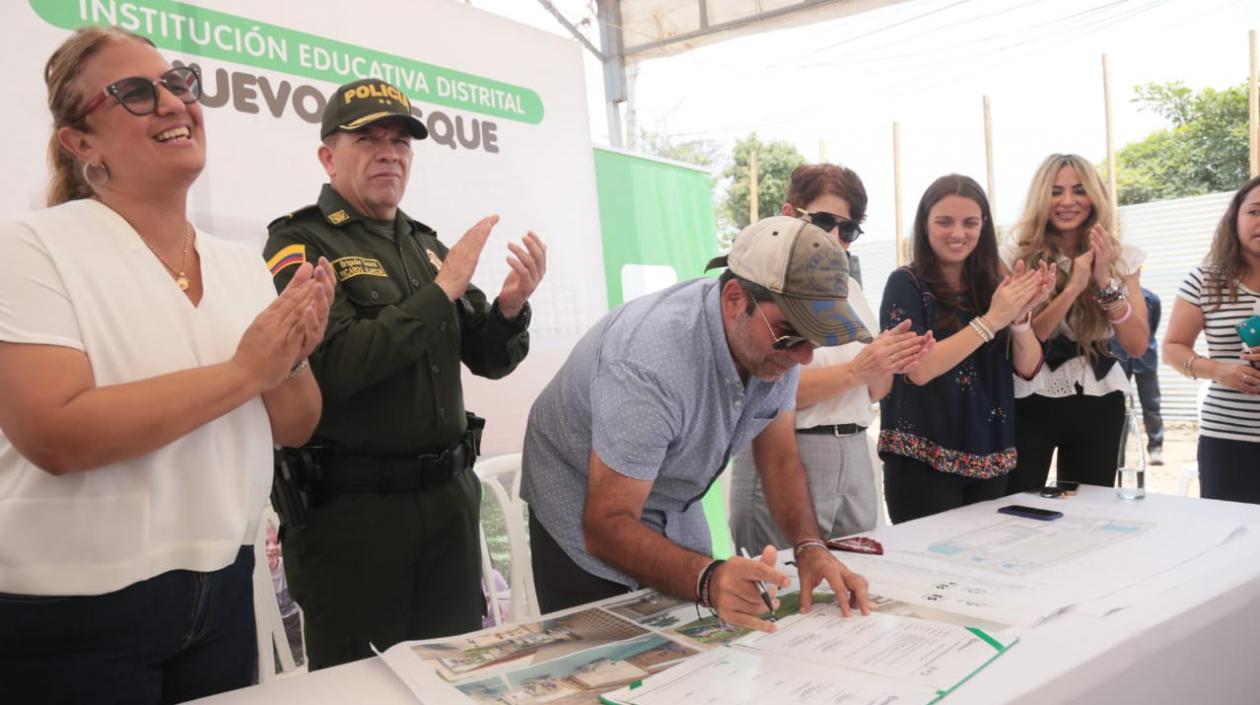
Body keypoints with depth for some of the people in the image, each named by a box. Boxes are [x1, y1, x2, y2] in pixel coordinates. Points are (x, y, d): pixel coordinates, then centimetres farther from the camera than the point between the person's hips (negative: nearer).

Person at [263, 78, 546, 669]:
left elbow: (488, 360, 11)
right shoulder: (299, 244, -6)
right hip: (349, 507, -5)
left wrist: (509, 307, -10)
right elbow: (336, 365, -22)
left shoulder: (426, 245, 11)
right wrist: (443, 289, -19)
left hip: (449, 494, 6)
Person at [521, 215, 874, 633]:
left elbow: (780, 460, -6)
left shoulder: (775, 340, -16)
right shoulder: (649, 363, -37)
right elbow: (607, 525, -34)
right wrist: (708, 580, -49)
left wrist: (810, 548, -23)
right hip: (586, 515, -6)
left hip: (675, 512, 6)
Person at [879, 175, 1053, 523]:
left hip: (989, 457, 5)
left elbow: (1028, 368, 3)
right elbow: (918, 369, -19)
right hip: (923, 459, -5)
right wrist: (991, 320, -22)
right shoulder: (906, 283, -7)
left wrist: (1020, 316, -16)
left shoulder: (993, 284, 8)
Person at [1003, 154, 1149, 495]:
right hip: (1031, 402, -3)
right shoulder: (1016, 256, -6)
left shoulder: (1121, 257, 2)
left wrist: (1106, 281, -17)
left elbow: (1137, 346, -5)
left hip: (1098, 403, 3)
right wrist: (1073, 287, -23)